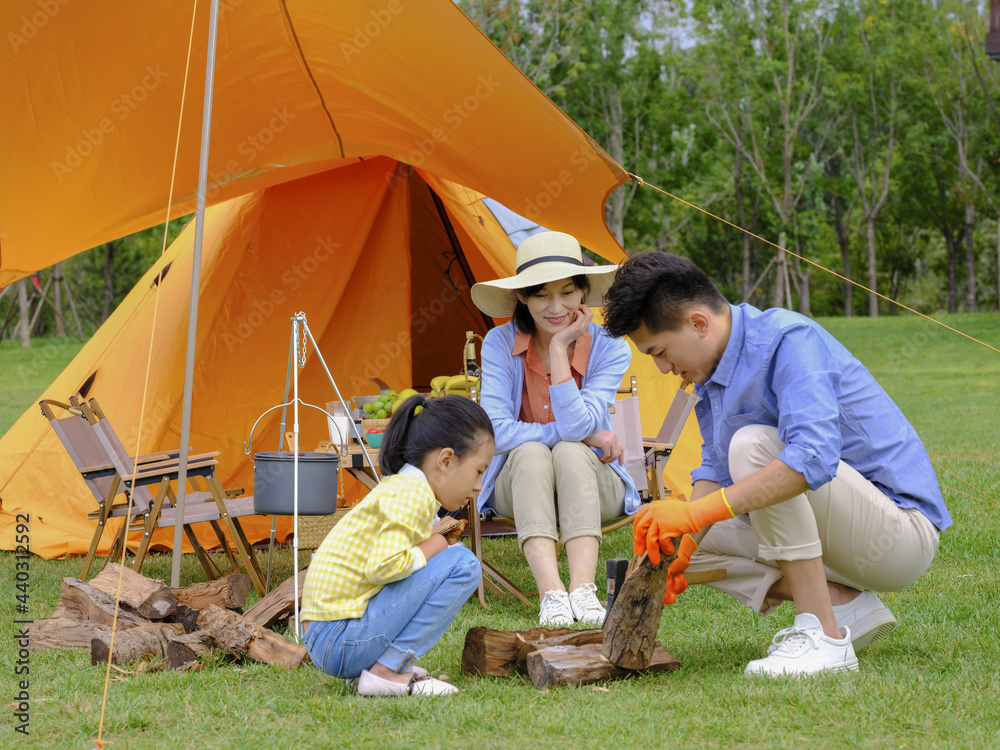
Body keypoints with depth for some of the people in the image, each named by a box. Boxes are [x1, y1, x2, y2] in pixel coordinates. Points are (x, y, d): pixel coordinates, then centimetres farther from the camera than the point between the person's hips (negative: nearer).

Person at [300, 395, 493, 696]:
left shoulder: (401, 489, 17)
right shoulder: (413, 496, -13)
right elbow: (383, 567, -25)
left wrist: (432, 542, 10)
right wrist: (428, 550, -9)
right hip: (341, 638, -10)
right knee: (462, 564, -13)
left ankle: (390, 664, 11)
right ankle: (387, 672, -13)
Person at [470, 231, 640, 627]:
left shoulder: (609, 348, -14)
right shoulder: (500, 343, -12)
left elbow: (575, 424, -28)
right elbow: (497, 431, -22)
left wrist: (559, 348, -28)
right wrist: (586, 435, -24)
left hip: (592, 486, 0)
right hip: (518, 487, 0)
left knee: (570, 453, -33)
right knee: (531, 452, -34)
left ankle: (583, 589, -49)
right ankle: (551, 593, -49)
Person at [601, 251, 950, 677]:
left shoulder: (788, 340, -22)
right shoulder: (712, 369, 7)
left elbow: (813, 457, -37)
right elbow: (715, 470, 12)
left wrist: (698, 511, -39)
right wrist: (681, 546, -7)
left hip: (903, 528, -10)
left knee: (752, 444, -28)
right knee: (691, 539, 6)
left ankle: (824, 636, -26)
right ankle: (847, 604, -2)